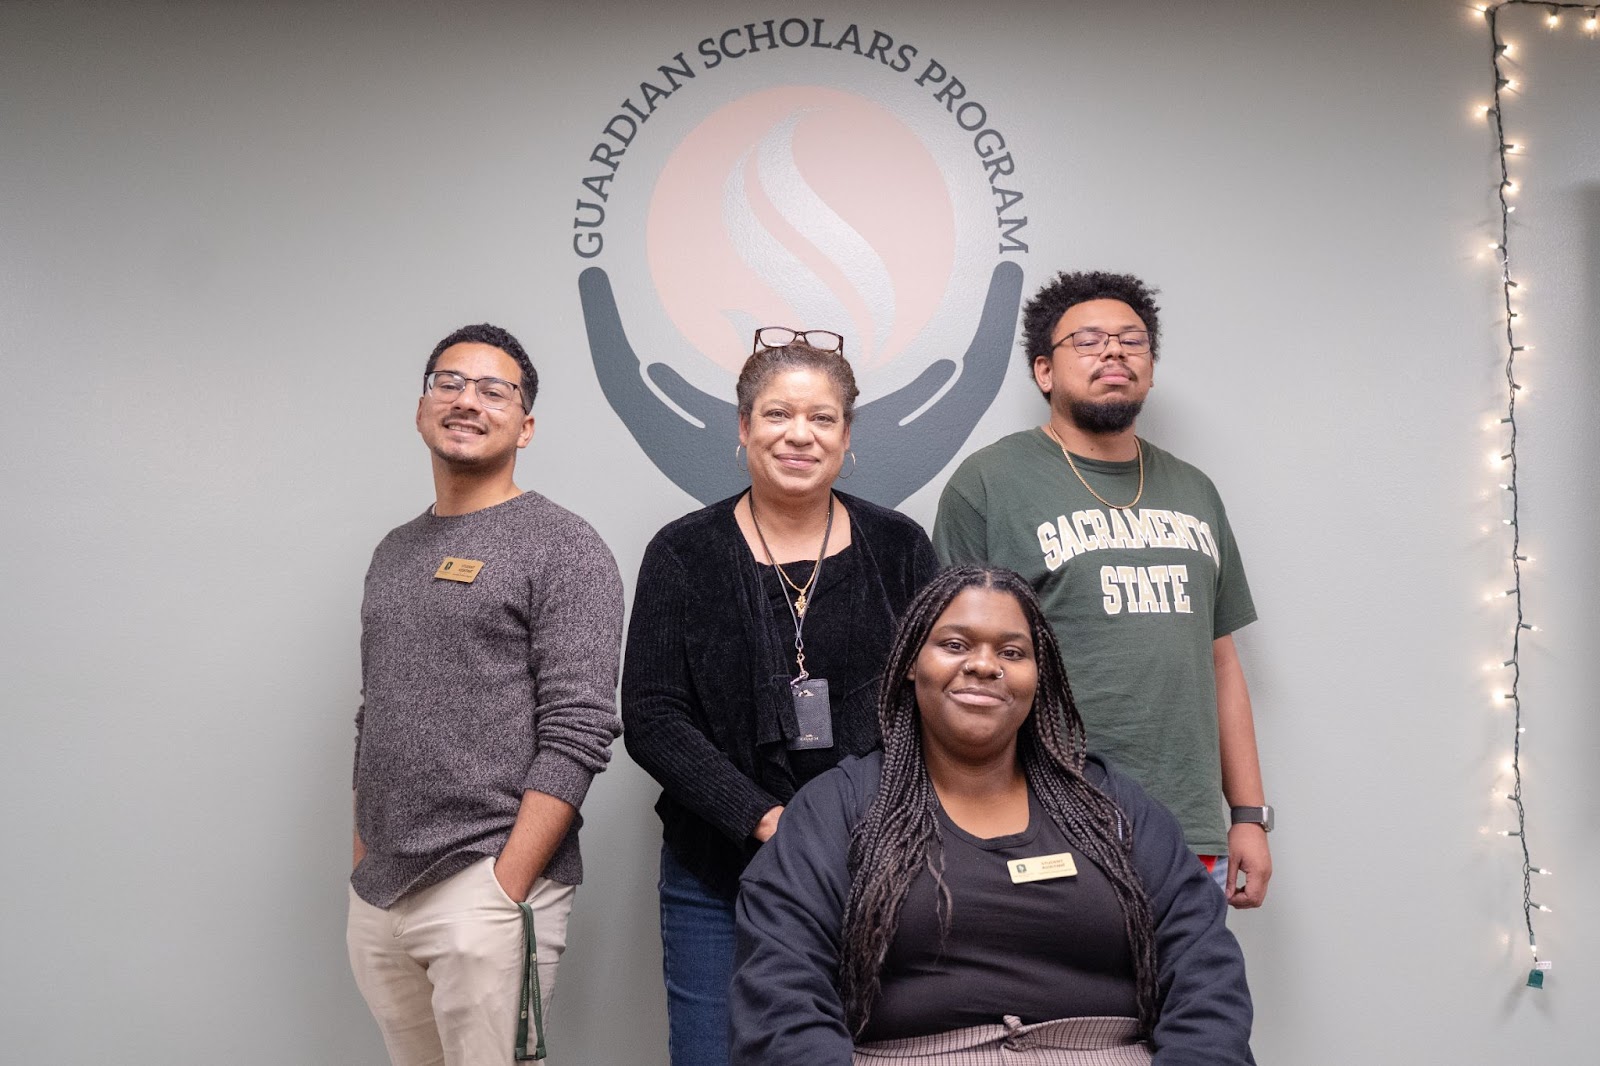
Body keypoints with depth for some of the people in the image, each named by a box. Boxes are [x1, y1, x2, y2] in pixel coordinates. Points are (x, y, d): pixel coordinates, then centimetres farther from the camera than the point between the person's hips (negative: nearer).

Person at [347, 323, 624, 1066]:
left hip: (487, 890, -6)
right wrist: (363, 861, 14)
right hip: (376, 895, 6)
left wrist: (503, 892, -17)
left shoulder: (563, 549, -6)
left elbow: (578, 733, -13)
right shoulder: (394, 552, 15)